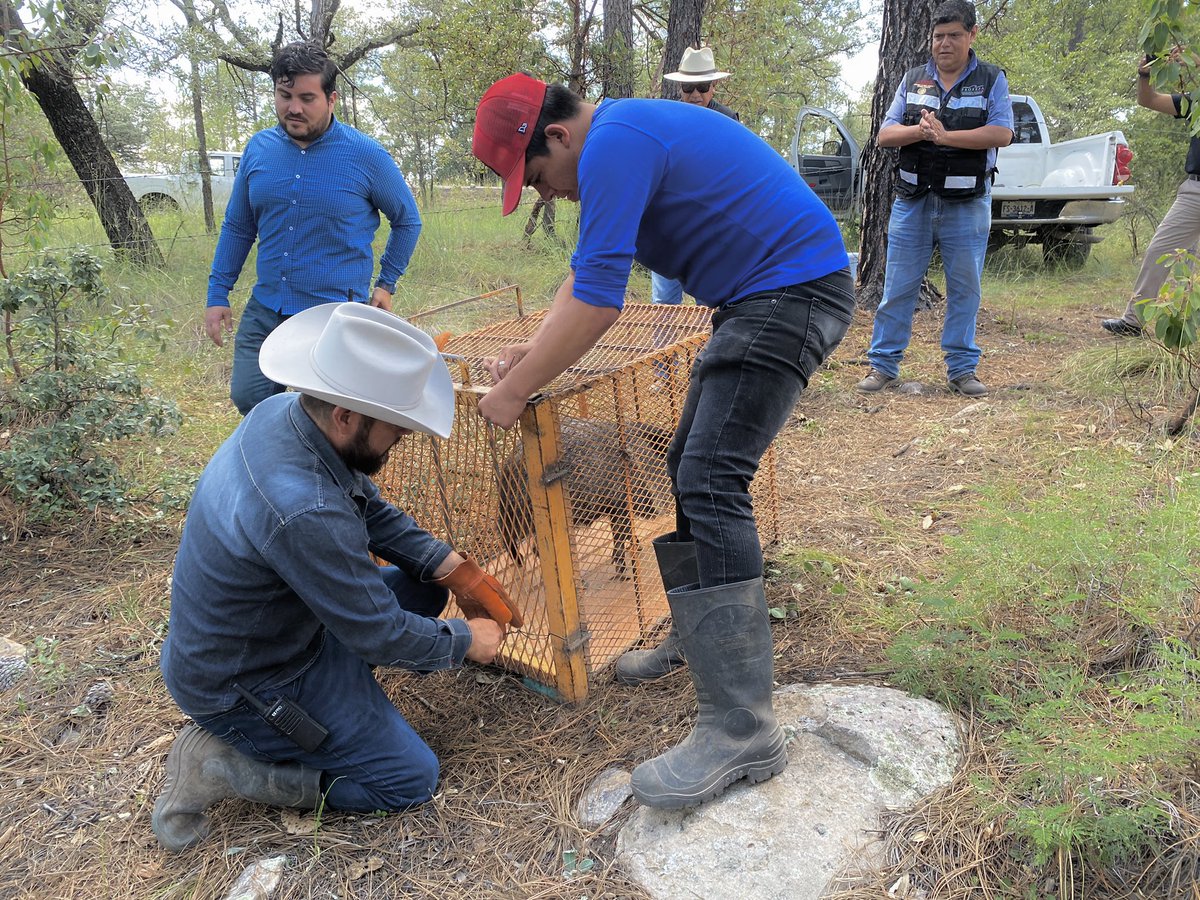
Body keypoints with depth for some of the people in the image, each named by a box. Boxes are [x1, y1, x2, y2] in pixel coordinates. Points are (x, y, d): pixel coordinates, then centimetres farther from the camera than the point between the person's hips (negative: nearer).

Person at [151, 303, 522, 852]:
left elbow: (371, 509, 2)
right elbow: (380, 636, -25)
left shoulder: (281, 412, -12)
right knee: (412, 780, -1)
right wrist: (466, 641, -7)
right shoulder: (304, 513, -39)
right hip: (240, 685, -8)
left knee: (422, 587, 10)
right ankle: (220, 764, 0)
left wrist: (457, 571, -3)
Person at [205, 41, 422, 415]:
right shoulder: (259, 149, 4)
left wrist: (386, 284, 5)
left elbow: (408, 221, 6)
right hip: (264, 311, 4)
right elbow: (237, 227, 13)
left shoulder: (366, 156, -8)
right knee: (247, 400, 6)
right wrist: (217, 295, 9)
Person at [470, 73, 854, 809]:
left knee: (711, 486, -18)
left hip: (794, 291, -11)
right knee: (692, 468, 14)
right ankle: (699, 635, 30)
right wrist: (531, 354, 13)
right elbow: (587, 275, 22)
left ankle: (743, 732, -17)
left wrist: (516, 390, -13)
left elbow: (597, 303, -22)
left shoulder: (613, 144, -17)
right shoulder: (625, 137, 17)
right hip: (761, 299, 11)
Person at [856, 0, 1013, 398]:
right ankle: (883, 364, 10)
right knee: (897, 287, 2)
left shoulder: (992, 80, 3)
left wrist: (945, 136, -17)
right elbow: (885, 135, 3)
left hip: (967, 205, -1)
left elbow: (1001, 133, -11)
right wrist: (919, 131, -17)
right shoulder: (913, 80, 10)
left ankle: (962, 368, 14)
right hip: (913, 201, 2)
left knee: (965, 289, 5)